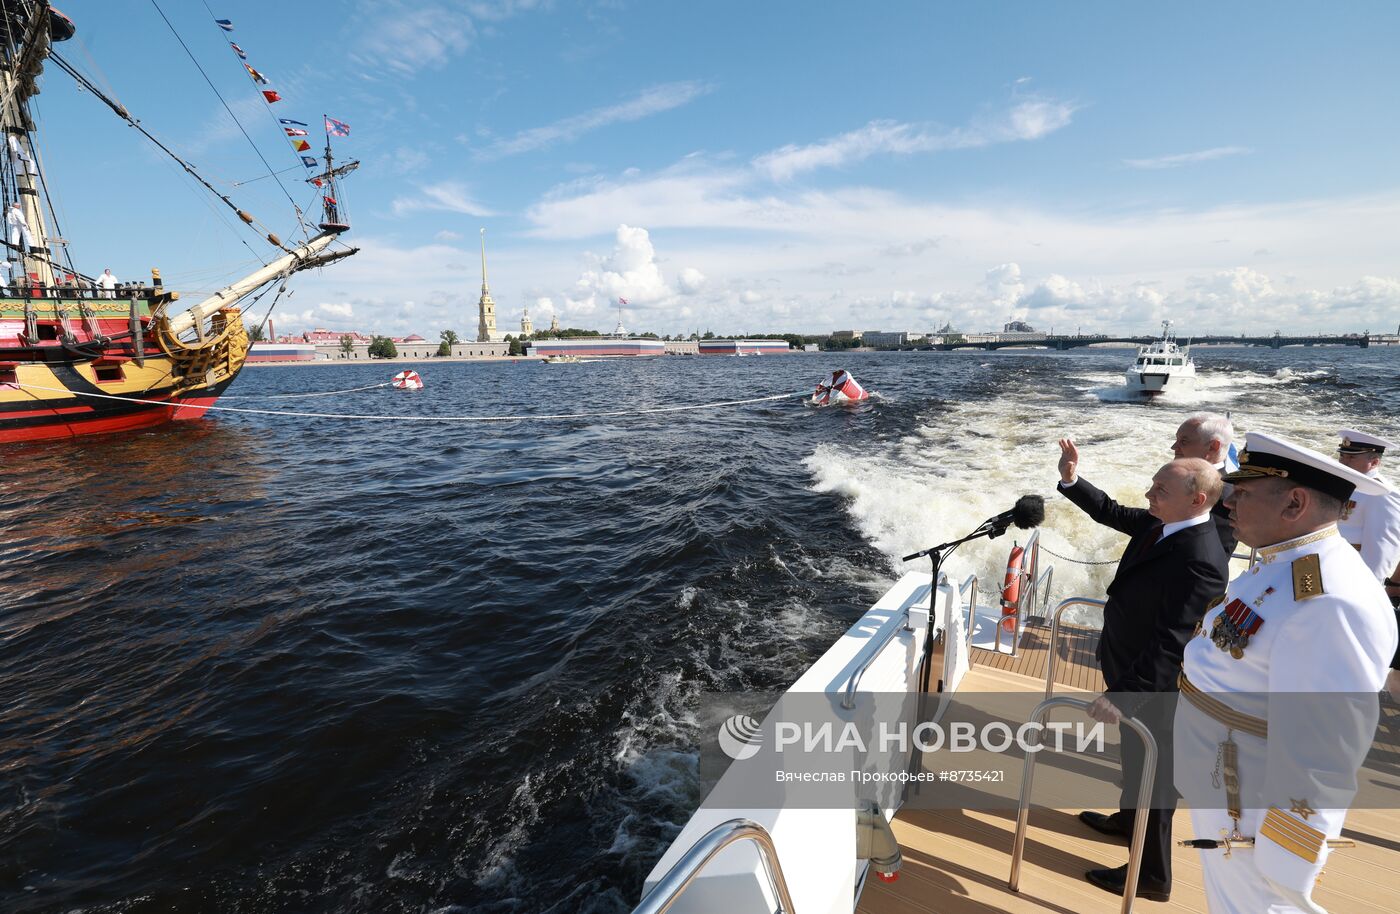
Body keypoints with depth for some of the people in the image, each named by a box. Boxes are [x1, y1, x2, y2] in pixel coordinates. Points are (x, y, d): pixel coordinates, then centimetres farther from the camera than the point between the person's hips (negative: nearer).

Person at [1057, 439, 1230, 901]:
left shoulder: (1200, 560, -33)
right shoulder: (1161, 523, -7)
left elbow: (1171, 644, -34)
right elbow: (1112, 513, 10)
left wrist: (1124, 696, -34)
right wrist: (1071, 480, -4)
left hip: (1154, 687, -9)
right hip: (1135, 672, 9)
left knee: (1154, 772, 10)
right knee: (1135, 755, 29)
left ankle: (1152, 875, 30)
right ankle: (1129, 818, 54)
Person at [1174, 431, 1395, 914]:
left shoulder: (1327, 602, -29)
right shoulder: (1281, 564, 2)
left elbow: (1321, 755, -27)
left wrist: (1284, 872, -20)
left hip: (1253, 810, -9)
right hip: (1221, 783, 9)